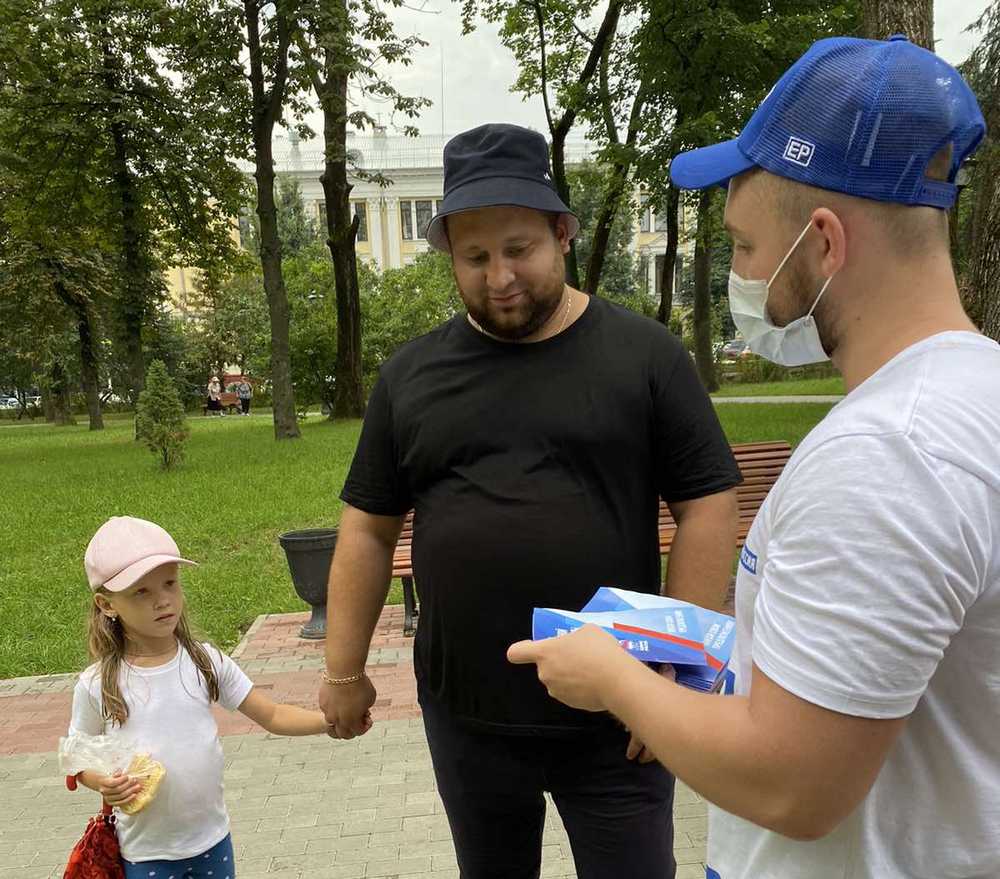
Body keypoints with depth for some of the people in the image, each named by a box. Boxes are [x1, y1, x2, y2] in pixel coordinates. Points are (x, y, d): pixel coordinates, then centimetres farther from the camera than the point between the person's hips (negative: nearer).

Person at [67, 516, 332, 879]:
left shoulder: (207, 662, -9)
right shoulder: (97, 685, -13)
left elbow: (271, 715, -6)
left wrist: (331, 719, -21)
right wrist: (103, 783, -20)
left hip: (212, 838, 2)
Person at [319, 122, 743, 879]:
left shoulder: (645, 354, -6)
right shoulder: (411, 375, 2)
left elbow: (707, 509, -6)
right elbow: (369, 529, 6)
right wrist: (345, 670, 7)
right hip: (465, 715, 3)